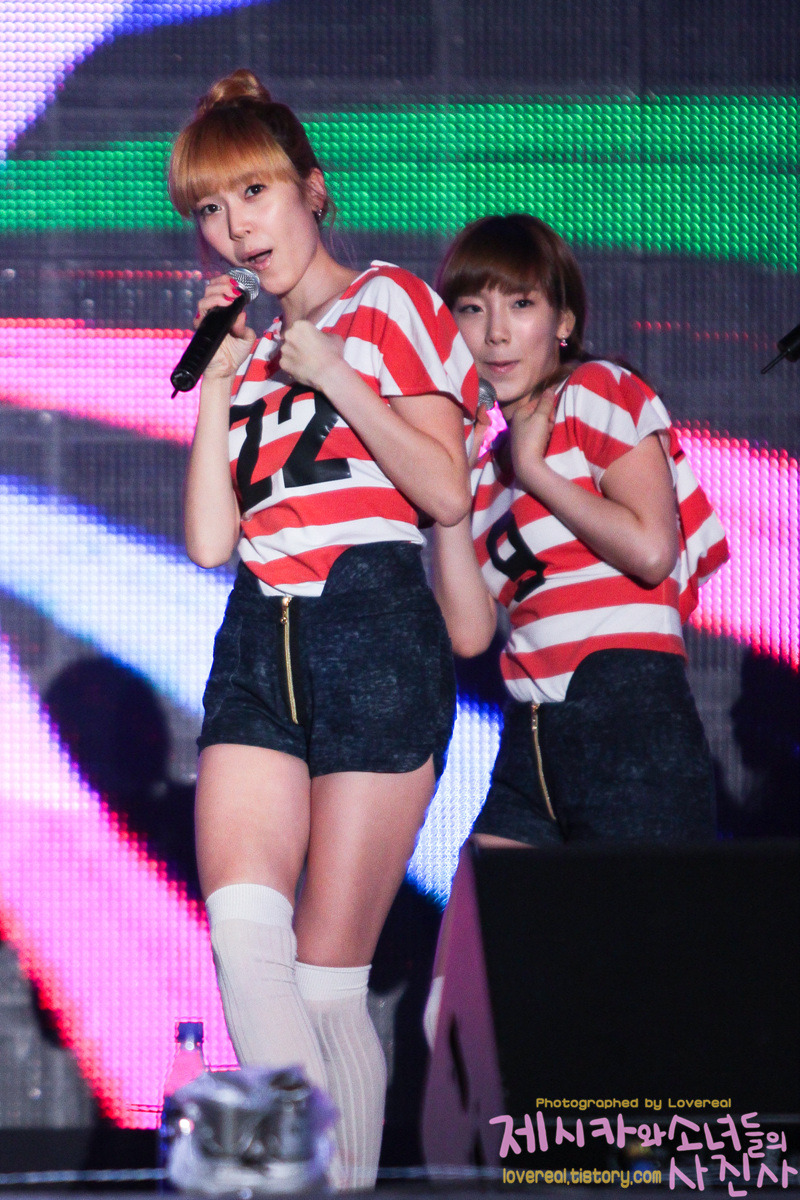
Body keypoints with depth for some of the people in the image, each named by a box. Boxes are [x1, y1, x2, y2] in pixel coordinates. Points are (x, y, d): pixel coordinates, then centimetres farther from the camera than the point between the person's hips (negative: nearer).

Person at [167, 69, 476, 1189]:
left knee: (327, 974, -7)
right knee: (243, 923, -20)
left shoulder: (388, 304, 7)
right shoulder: (248, 354, 22)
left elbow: (448, 493, -4)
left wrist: (337, 377, -10)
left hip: (374, 635, -4)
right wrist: (220, 381, 9)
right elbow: (209, 540, 11)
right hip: (258, 645, 5)